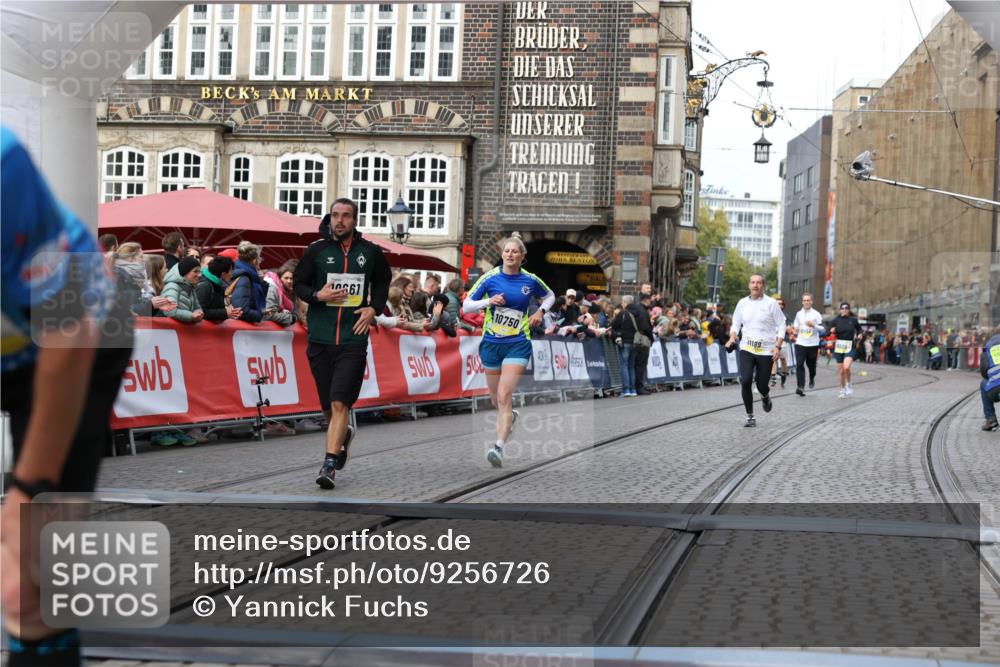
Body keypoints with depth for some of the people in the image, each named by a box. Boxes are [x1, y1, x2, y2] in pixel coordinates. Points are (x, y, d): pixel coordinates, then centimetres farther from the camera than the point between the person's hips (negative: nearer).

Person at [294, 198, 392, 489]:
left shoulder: (370, 252, 5)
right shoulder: (316, 250, 2)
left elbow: (382, 281, 21)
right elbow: (299, 283, 10)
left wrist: (374, 308, 5)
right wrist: (318, 295, -10)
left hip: (353, 339, -1)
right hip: (320, 338, 2)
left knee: (340, 403, -13)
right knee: (328, 407, 9)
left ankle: (329, 465, -13)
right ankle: (343, 435, 41)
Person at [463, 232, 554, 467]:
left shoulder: (530, 280, 0)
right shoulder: (490, 278, -3)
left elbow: (550, 296, 21)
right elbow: (466, 306, -1)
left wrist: (541, 311, 2)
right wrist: (488, 301, -17)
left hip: (517, 345, -2)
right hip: (491, 344, 2)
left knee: (504, 397, -17)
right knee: (495, 399, 15)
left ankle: (499, 447, -21)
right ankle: (510, 416, 49)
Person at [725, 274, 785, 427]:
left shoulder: (771, 303, -2)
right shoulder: (743, 303, 6)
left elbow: (781, 326, 1)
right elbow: (736, 324, 16)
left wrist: (778, 346, -10)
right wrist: (732, 338, -4)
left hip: (766, 350, -2)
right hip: (746, 349, 2)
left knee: (762, 385, 0)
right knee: (745, 381, -15)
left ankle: (765, 397, 39)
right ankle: (750, 417, -1)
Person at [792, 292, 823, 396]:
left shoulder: (816, 314, -1)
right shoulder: (798, 314, 11)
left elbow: (822, 329, -3)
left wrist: (814, 325, -21)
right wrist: (795, 330, 1)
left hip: (812, 343, -2)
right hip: (800, 343, 2)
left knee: (811, 364, 12)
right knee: (799, 364, -12)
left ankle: (812, 379, 43)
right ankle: (800, 386, -16)